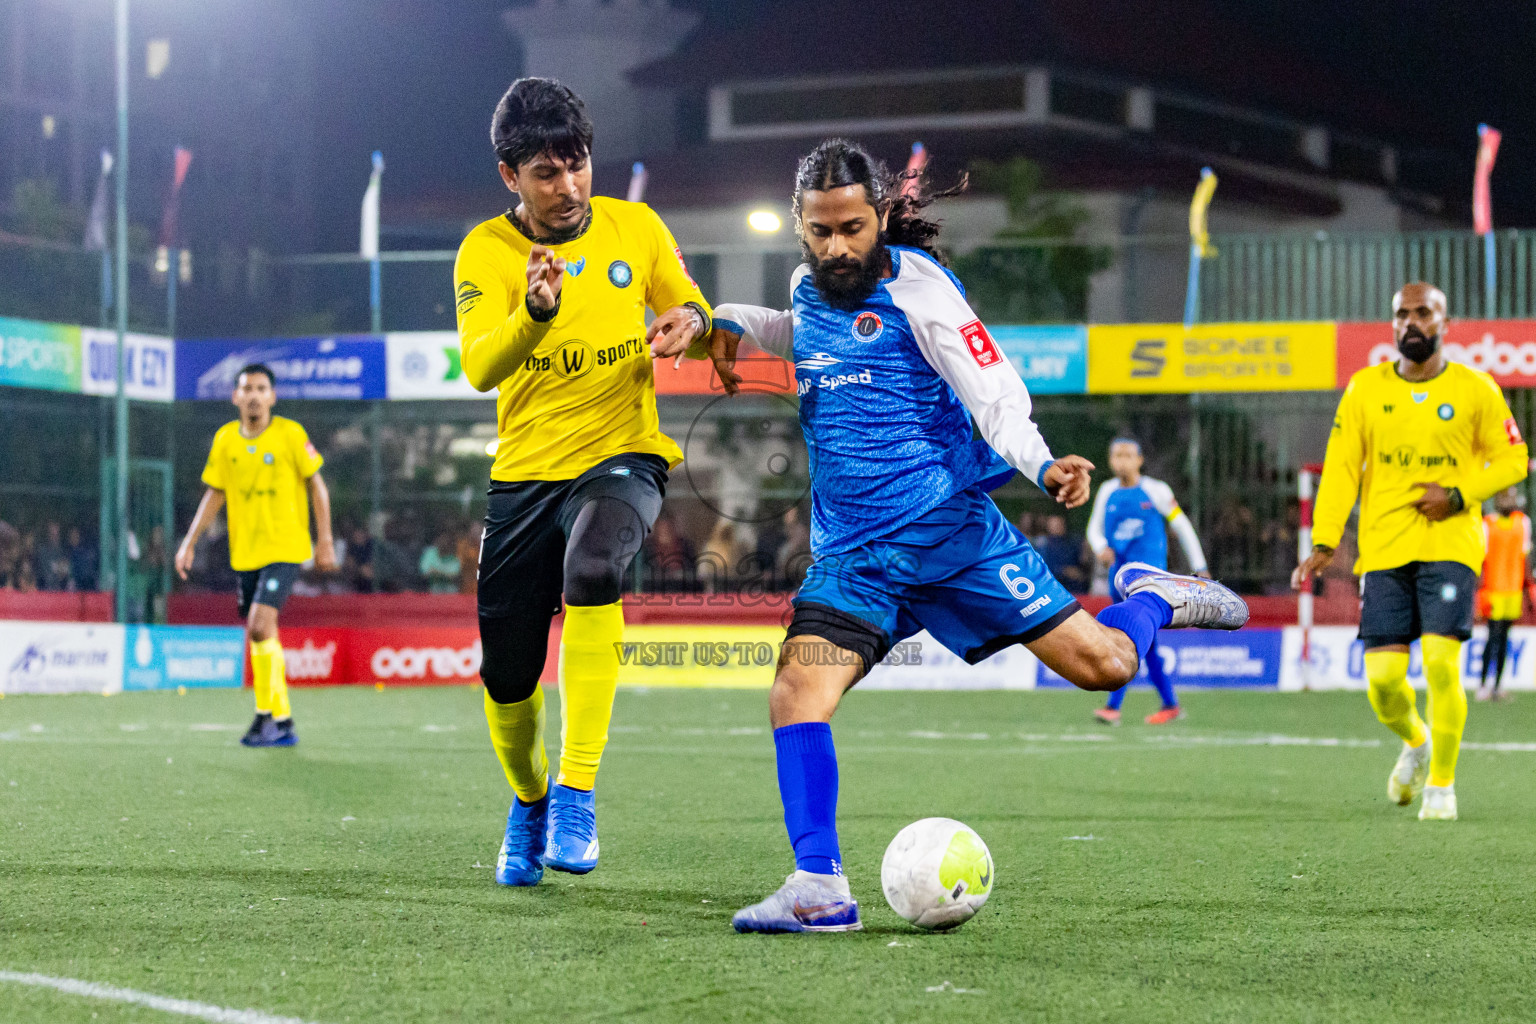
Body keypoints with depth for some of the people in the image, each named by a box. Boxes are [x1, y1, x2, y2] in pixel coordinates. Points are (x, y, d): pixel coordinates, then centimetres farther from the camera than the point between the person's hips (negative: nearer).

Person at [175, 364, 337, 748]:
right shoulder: (225, 439, 4)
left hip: (285, 547, -5)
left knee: (260, 625, -20)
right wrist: (190, 542, 7)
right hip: (245, 552, 5)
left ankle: (268, 713, -12)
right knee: (258, 637, 8)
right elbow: (215, 493, 13)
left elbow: (316, 485, 0)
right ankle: (282, 722, 20)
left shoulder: (290, 434, -6)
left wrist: (325, 540, -3)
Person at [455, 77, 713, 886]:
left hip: (622, 456, -1)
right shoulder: (487, 251, -5)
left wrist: (690, 323, -13)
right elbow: (479, 367, -21)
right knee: (506, 679, 3)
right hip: (525, 474, 1)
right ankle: (528, 803, 37)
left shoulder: (635, 227, 0)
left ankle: (578, 796, -30)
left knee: (591, 569, -35)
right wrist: (535, 313, -41)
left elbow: (699, 330, 12)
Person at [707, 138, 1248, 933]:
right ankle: (819, 890, -15)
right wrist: (734, 323, 16)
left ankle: (1151, 596, 30)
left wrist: (1042, 465, -34)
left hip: (950, 530, -4)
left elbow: (992, 390, -16)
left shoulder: (914, 282, -9)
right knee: (796, 694, -18)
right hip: (853, 557, 4)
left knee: (1104, 664, -5)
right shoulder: (807, 287, 9)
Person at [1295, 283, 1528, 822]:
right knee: (1383, 677, -5)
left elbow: (1512, 459, 8)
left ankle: (1442, 784, 2)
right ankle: (1416, 743, 30)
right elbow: (1340, 467, 3)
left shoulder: (1476, 389, 3)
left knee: (1441, 662, -16)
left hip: (1450, 547, -2)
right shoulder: (1365, 388, 6)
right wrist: (1324, 540, -8)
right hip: (1383, 550, 2)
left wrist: (1460, 495, -8)